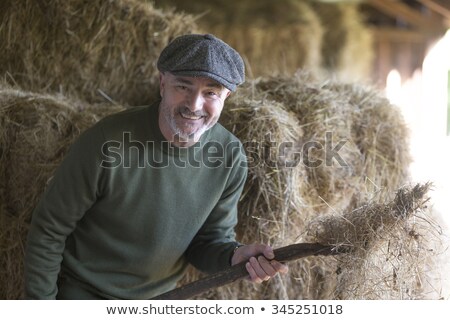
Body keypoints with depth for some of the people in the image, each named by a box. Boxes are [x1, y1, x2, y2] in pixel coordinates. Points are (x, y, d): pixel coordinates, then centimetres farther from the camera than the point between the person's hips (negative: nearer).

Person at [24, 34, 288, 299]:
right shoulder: (107, 142, -27)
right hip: (83, 294, -3)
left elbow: (209, 239, -4)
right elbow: (49, 232, -17)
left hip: (158, 296, 4)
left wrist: (235, 256, -25)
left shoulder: (231, 158, -15)